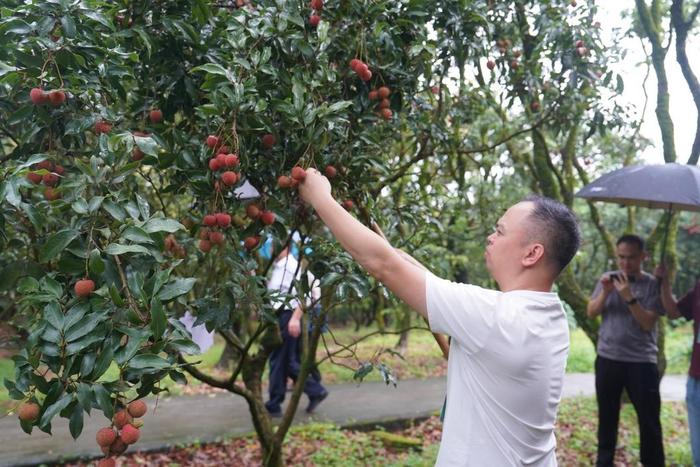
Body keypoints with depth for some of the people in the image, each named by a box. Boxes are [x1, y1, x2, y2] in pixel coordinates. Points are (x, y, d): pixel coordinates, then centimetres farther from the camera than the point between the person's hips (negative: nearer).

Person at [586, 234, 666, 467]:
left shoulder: (653, 285, -4)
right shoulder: (607, 278, 5)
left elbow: (648, 323, -11)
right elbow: (590, 313, 3)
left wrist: (629, 296, -21)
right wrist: (605, 292, -12)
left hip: (642, 361, -2)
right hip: (607, 359, 3)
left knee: (649, 419, 2)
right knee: (607, 415, 12)